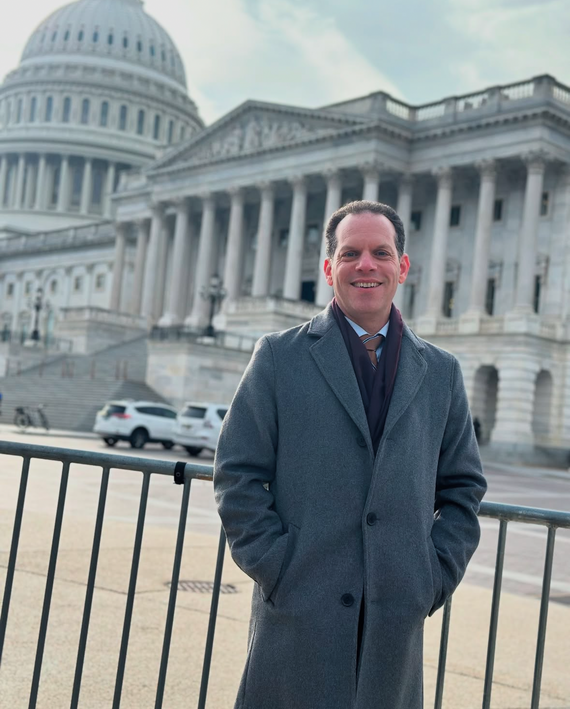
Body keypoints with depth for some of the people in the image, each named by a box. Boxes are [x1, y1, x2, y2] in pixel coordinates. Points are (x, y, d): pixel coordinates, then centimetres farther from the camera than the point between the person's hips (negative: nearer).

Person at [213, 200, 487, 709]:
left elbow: (463, 485, 13)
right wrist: (276, 568, -7)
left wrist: (436, 576, 3)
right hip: (298, 613, -2)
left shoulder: (441, 372, 10)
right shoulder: (279, 356, 2)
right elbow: (238, 473, -1)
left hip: (397, 619, 2)